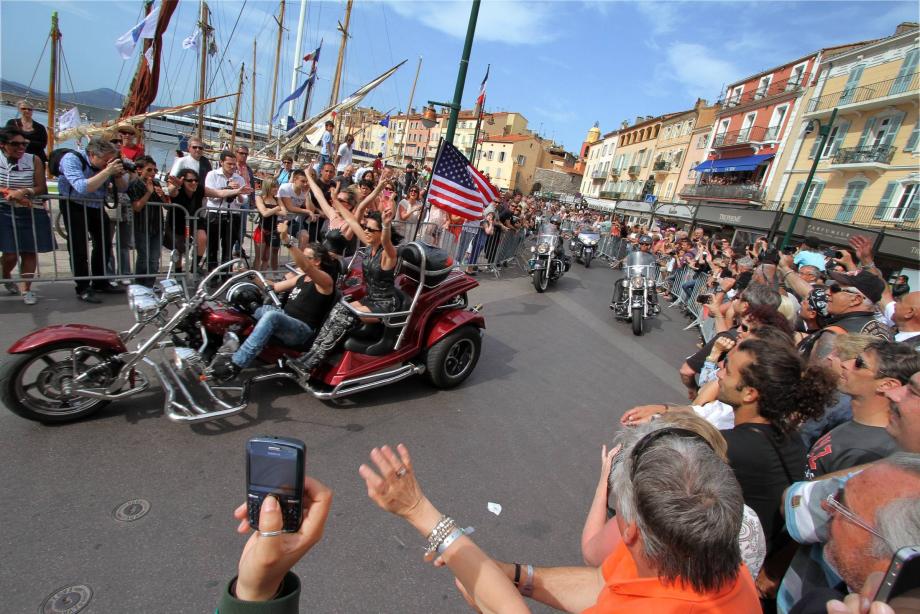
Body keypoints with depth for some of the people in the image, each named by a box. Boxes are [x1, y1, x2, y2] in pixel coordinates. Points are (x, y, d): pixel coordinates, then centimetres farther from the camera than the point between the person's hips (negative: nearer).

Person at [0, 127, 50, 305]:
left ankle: (26, 288, 14)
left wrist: (23, 192, -22)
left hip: (32, 213, 1)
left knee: (30, 251, 3)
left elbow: (42, 188, -6)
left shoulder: (34, 160, -1)